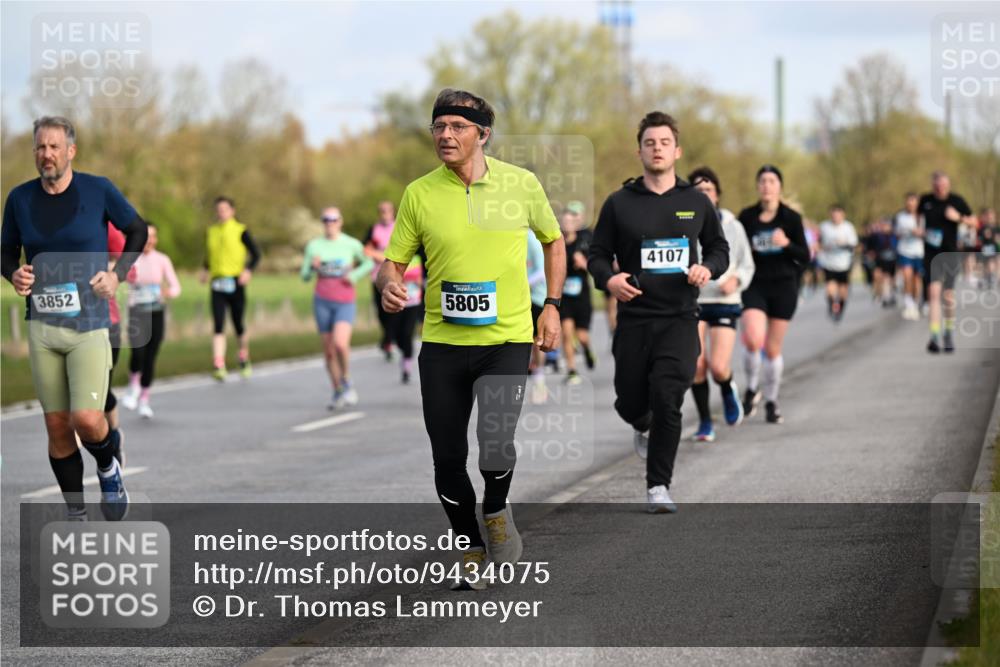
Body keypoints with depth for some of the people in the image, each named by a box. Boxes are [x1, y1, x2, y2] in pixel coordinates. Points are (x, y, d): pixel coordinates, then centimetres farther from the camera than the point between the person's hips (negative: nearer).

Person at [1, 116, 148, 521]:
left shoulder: (99, 190, -4)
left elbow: (137, 231, 9)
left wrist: (117, 274, -4)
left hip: (89, 325, -3)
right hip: (42, 327, 3)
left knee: (87, 420, -16)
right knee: (57, 427, 4)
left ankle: (109, 468, 18)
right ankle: (76, 516, 17)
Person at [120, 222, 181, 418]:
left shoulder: (162, 260, 1)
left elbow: (176, 287, 1)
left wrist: (169, 292, -21)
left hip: (157, 313, 2)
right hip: (137, 312, -2)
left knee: (150, 357, 1)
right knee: (138, 352, -22)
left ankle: (144, 400, 17)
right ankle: (133, 385, 6)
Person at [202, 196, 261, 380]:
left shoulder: (240, 231, -2)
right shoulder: (211, 232, 11)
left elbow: (256, 254, 0)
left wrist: (248, 270, -16)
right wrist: (206, 269, 11)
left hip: (236, 283, -2)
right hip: (218, 284, 3)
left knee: (238, 325, 8)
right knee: (218, 326, -11)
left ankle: (244, 359, 34)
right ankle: (219, 367, -19)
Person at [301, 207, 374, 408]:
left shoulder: (351, 244, -1)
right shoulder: (314, 246, 3)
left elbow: (368, 263, 15)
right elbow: (304, 276, 7)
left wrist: (354, 276, -3)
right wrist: (313, 267, -15)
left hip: (346, 302, -2)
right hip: (323, 301, 2)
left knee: (340, 344, -23)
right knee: (329, 350, 4)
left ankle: (346, 382, 0)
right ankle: (337, 392, 18)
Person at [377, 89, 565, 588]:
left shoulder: (521, 183, 0)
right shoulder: (419, 194, -1)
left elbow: (553, 241, 15)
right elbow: (394, 260, 4)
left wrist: (552, 306, 8)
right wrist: (389, 284, -19)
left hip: (507, 340, -1)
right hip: (441, 343, 2)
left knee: (495, 445, -19)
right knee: (447, 458, 2)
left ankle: (496, 510, 14)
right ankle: (471, 548, 26)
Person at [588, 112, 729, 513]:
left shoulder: (696, 203, 6)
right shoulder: (619, 204, 3)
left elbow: (719, 249, 17)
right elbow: (597, 254, 6)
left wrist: (708, 268, -6)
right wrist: (609, 278, -16)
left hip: (679, 319, -1)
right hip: (634, 319, 1)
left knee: (667, 402, -13)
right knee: (631, 402, 5)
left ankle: (658, 487, -4)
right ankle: (642, 426, 45)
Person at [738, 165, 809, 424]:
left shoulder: (791, 218, -1)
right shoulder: (746, 216, 0)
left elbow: (805, 257, -1)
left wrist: (787, 244, -19)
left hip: (783, 286, 0)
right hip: (755, 285, 0)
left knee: (773, 349, 6)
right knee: (753, 339, -22)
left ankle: (771, 401, 24)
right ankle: (752, 388, 3)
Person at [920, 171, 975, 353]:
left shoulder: (956, 201, -3)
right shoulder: (926, 200, 1)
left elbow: (974, 222, 2)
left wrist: (959, 218, -16)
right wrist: (921, 231, 5)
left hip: (950, 254, 0)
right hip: (931, 254, 0)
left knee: (948, 295, 8)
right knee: (934, 292, -15)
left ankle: (949, 333, 31)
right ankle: (935, 336, -21)